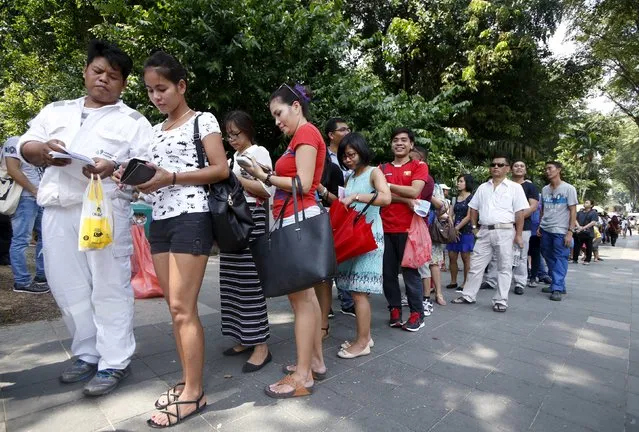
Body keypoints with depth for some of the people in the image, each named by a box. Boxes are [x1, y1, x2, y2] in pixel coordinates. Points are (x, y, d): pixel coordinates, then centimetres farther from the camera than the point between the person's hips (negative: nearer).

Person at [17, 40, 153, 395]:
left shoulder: (133, 121, 9)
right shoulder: (56, 111, 22)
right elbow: (25, 147, 16)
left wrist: (114, 169, -20)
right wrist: (43, 150, -6)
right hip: (58, 210, 5)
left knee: (109, 287, -3)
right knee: (69, 288, 9)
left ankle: (115, 362, 6)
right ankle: (87, 354, 24)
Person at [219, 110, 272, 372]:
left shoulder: (259, 152, -1)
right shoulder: (234, 157, 22)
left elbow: (267, 190, -12)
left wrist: (234, 177, -13)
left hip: (250, 217, -8)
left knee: (249, 281, -10)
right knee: (232, 280, 6)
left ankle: (261, 346, -3)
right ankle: (245, 338, 17)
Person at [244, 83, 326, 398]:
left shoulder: (306, 132, -5)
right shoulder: (301, 136, 21)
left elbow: (304, 184, -15)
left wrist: (266, 178, -7)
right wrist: (266, 179, 10)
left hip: (299, 219, -10)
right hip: (294, 219, 10)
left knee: (299, 296, -6)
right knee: (306, 294, 12)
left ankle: (302, 377, 4)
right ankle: (316, 362, 23)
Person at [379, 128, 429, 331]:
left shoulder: (419, 166, 5)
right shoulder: (383, 168, 14)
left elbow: (414, 191, -10)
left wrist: (388, 185, -4)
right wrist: (406, 200, -12)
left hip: (408, 228, -3)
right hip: (385, 228, 3)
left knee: (410, 271, 1)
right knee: (388, 272, 6)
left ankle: (417, 313, 12)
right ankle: (394, 309, 18)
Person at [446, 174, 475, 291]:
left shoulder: (471, 198, -3)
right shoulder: (455, 198, 16)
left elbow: (469, 216, -10)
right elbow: (451, 215, 9)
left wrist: (457, 228, -11)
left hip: (466, 231, -6)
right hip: (454, 231, 6)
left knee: (465, 258, 0)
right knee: (452, 257, 6)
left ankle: (465, 283, 7)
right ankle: (453, 281, 16)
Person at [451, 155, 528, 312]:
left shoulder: (515, 187, 2)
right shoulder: (482, 187, 14)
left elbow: (520, 213, -3)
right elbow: (473, 208, 17)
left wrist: (518, 235, -8)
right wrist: (474, 227, 8)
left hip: (505, 231, -3)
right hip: (485, 231, 4)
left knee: (504, 268, 4)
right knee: (475, 265, 7)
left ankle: (500, 300, 13)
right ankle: (468, 296, 18)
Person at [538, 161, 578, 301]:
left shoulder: (568, 189, -4)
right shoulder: (545, 189, 10)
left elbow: (573, 211, -6)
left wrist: (570, 231, -12)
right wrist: (540, 226, 10)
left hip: (561, 231, -5)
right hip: (545, 230, 5)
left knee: (560, 260, -4)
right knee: (549, 258, 10)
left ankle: (557, 288, -1)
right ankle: (557, 284, 22)